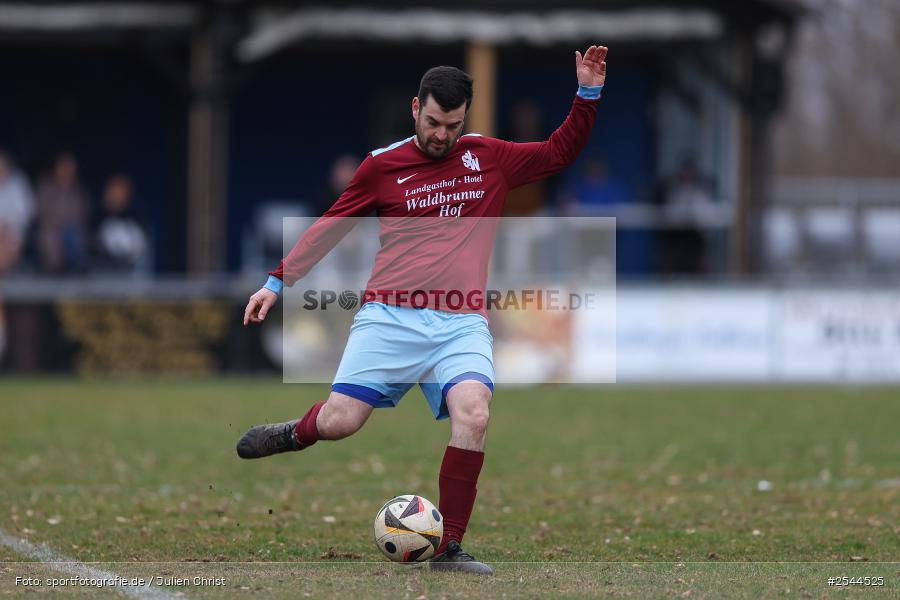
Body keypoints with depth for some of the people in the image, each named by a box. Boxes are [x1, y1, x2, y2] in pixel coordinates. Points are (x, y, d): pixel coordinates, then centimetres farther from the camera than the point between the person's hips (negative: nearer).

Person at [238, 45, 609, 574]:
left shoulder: (490, 158, 12)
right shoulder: (382, 166, 7)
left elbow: (560, 153, 23)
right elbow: (330, 227, 15)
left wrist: (588, 94, 10)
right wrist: (277, 282, 13)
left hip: (462, 325, 1)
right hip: (390, 317, -1)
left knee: (474, 414, -25)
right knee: (339, 422, -13)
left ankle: (449, 550, -17)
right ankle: (297, 433, 27)